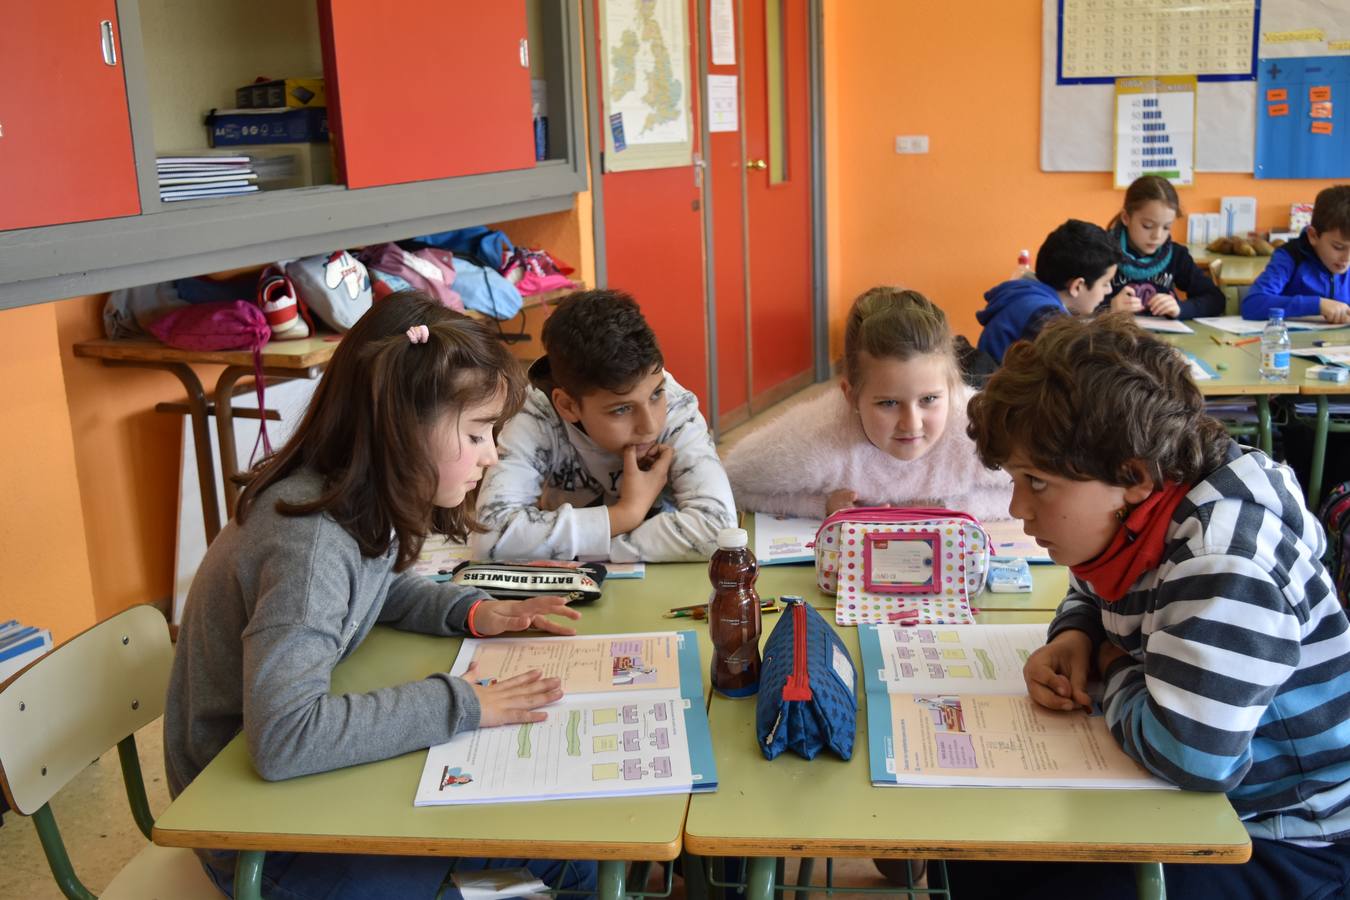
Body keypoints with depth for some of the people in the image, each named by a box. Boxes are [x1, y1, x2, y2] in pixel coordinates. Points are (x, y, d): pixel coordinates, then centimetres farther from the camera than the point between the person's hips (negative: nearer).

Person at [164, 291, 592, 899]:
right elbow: (283, 738, -39)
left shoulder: (364, 503, -6)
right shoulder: (309, 539, -30)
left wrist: (470, 611, -1)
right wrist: (459, 704, -32)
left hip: (313, 767, 8)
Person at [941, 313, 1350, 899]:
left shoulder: (1223, 560, -32)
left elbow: (1190, 754, -40)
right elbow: (1094, 595, 19)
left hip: (1282, 846, -8)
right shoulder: (1135, 513, -4)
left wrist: (1113, 673, -19)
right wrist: (1074, 638, -6)